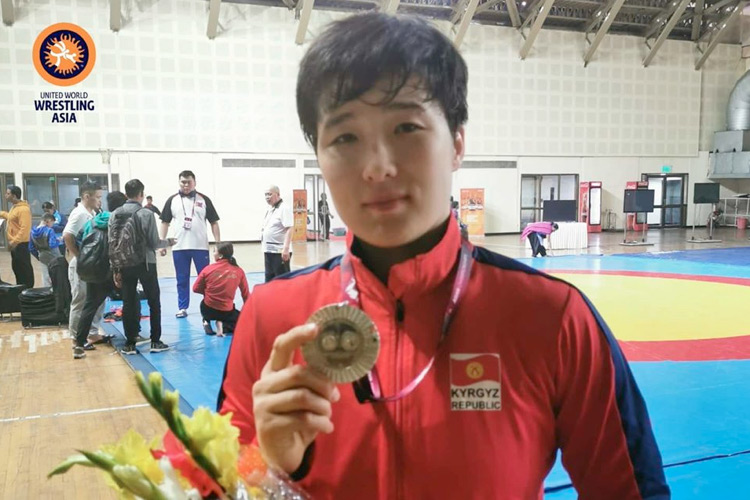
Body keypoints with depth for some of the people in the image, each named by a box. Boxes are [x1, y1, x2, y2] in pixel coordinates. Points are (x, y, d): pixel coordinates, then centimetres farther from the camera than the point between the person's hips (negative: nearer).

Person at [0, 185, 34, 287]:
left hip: (20, 244, -10)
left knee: (25, 268, -4)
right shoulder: (14, 207, 13)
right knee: (16, 267, 15)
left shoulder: (23, 209, -19)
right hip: (14, 243, 10)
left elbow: (24, 229, -25)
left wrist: (14, 242, -26)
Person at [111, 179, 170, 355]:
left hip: (124, 265, 4)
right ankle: (156, 341, 10)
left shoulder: (114, 215, 3)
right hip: (145, 264, -4)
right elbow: (154, 243, -11)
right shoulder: (146, 214, -10)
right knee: (154, 302, 8)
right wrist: (167, 242, 11)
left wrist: (115, 269, 7)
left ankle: (130, 344, 9)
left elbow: (112, 244, 2)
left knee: (128, 304, 7)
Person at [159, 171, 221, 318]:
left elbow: (214, 222, 3)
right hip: (179, 247, 1)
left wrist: (218, 243, -3)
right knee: (182, 280, 9)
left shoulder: (204, 199, 2)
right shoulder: (172, 200, 5)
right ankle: (182, 308, 18)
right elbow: (165, 222, 9)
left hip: (201, 247, -1)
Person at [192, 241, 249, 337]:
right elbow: (246, 294, 2)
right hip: (227, 311, -2)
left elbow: (196, 289, 1)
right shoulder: (239, 271, -6)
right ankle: (223, 326, -4)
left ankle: (206, 322, 12)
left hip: (208, 310, 2)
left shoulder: (208, 269, -9)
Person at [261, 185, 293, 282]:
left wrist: (286, 248, -25)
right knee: (269, 279, 15)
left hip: (280, 252, -9)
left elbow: (289, 230, -18)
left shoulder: (284, 209, -11)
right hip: (268, 251, 9)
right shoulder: (269, 210, 16)